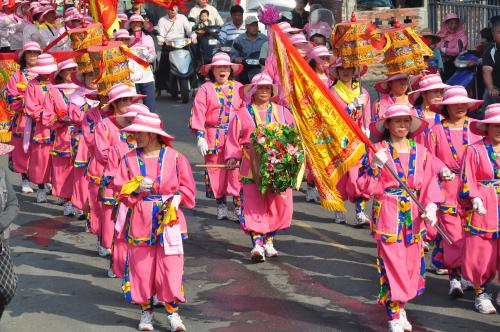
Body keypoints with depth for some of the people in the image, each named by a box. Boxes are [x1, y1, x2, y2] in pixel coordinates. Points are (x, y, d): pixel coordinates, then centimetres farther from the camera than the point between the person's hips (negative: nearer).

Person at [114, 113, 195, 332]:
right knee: (141, 267, 5)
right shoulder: (129, 160, 4)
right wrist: (137, 189, -15)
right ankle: (146, 311, 21)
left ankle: (172, 313, 7)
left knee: (170, 266, -5)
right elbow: (122, 193, 3)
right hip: (140, 222, 2)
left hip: (169, 221, -2)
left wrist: (177, 197, -13)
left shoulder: (175, 158, 0)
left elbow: (188, 189, 4)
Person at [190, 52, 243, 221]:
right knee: (216, 171, 5)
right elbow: (198, 113, -3)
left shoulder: (238, 88, 9)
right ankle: (221, 207, 15)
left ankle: (239, 207, -1)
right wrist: (200, 137, -10)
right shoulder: (205, 89, 2)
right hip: (213, 137, -1)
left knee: (237, 171, -7)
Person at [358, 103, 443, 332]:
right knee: (391, 263, -5)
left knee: (412, 263, 8)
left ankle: (400, 306, 28)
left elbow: (429, 183, 6)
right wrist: (374, 168, -22)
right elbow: (367, 186, -5)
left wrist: (431, 206, -9)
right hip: (387, 214, -4)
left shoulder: (421, 152, 8)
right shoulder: (378, 150, -2)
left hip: (414, 216, 4)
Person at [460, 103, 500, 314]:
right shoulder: (475, 150, -4)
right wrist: (475, 199, -19)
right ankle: (481, 294, 20)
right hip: (483, 210, -3)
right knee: (480, 254, 2)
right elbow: (467, 181, -6)